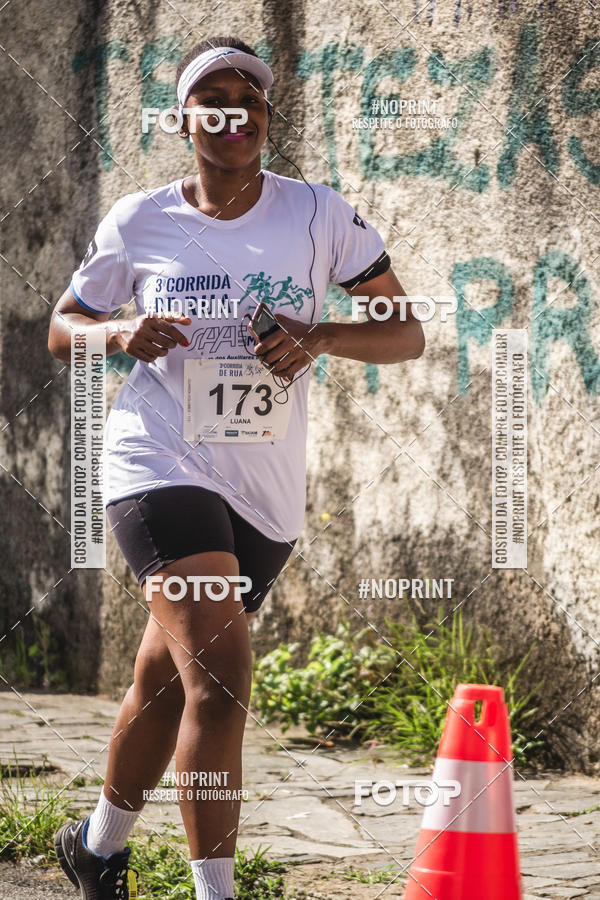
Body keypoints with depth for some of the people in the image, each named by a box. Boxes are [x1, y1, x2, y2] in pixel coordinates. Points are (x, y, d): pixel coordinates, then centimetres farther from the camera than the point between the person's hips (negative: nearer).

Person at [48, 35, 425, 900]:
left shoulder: (319, 215, -1)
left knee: (166, 683, 16)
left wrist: (318, 338, -18)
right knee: (219, 675, -21)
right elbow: (62, 329, 10)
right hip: (160, 466, -3)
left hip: (267, 492, 3)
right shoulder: (140, 222, -1)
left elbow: (406, 334, 1)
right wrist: (123, 334, -13)